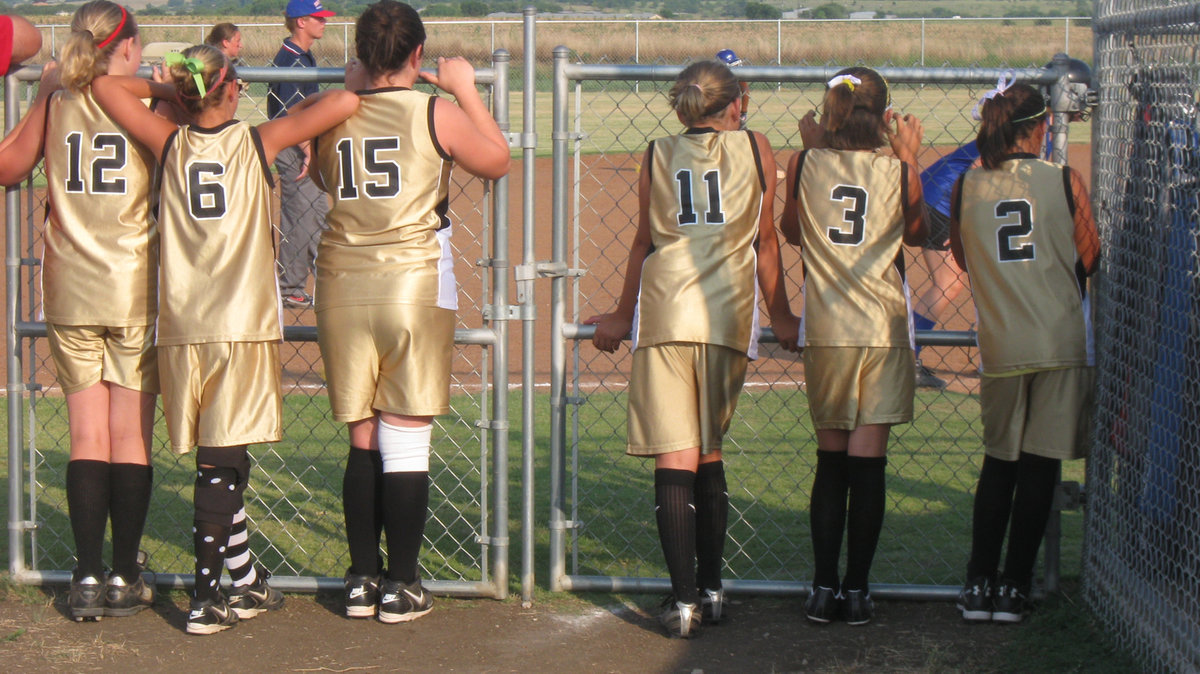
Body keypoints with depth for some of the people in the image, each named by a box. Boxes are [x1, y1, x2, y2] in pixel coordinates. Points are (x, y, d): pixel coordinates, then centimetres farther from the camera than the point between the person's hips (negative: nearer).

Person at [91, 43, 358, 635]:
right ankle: (205, 598, -5)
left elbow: (104, 86, 16)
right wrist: (296, 111, 13)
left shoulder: (170, 144, 7)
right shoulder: (260, 142, 0)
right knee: (221, 463, -3)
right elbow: (345, 102, -4)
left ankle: (248, 581, 25)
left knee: (219, 460, 12)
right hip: (243, 325, -3)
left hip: (180, 328, 4)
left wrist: (168, 92, 22)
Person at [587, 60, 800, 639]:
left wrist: (623, 316, 28)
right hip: (728, 316, 1)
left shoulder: (657, 155, 12)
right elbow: (766, 243, 11)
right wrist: (780, 317, 21)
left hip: (664, 313, 0)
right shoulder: (754, 149, 9)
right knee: (709, 451, 15)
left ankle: (684, 600, -7)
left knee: (674, 456, -2)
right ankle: (711, 589, 20)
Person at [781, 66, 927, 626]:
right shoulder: (898, 171, -5)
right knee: (868, 462, 2)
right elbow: (918, 235, 12)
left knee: (831, 460, 11)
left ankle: (824, 588, 9)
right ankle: (856, 590, 4)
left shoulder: (806, 164, -3)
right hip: (884, 328, -1)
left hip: (825, 328, 1)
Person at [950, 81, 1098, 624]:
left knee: (999, 460, 15)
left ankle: (979, 584, 12)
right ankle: (1013, 588, 5)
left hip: (998, 345, 2)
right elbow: (1090, 259, 4)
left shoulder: (966, 187, 1)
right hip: (1061, 341, -2)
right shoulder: (1064, 181, -5)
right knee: (1041, 463, 5)